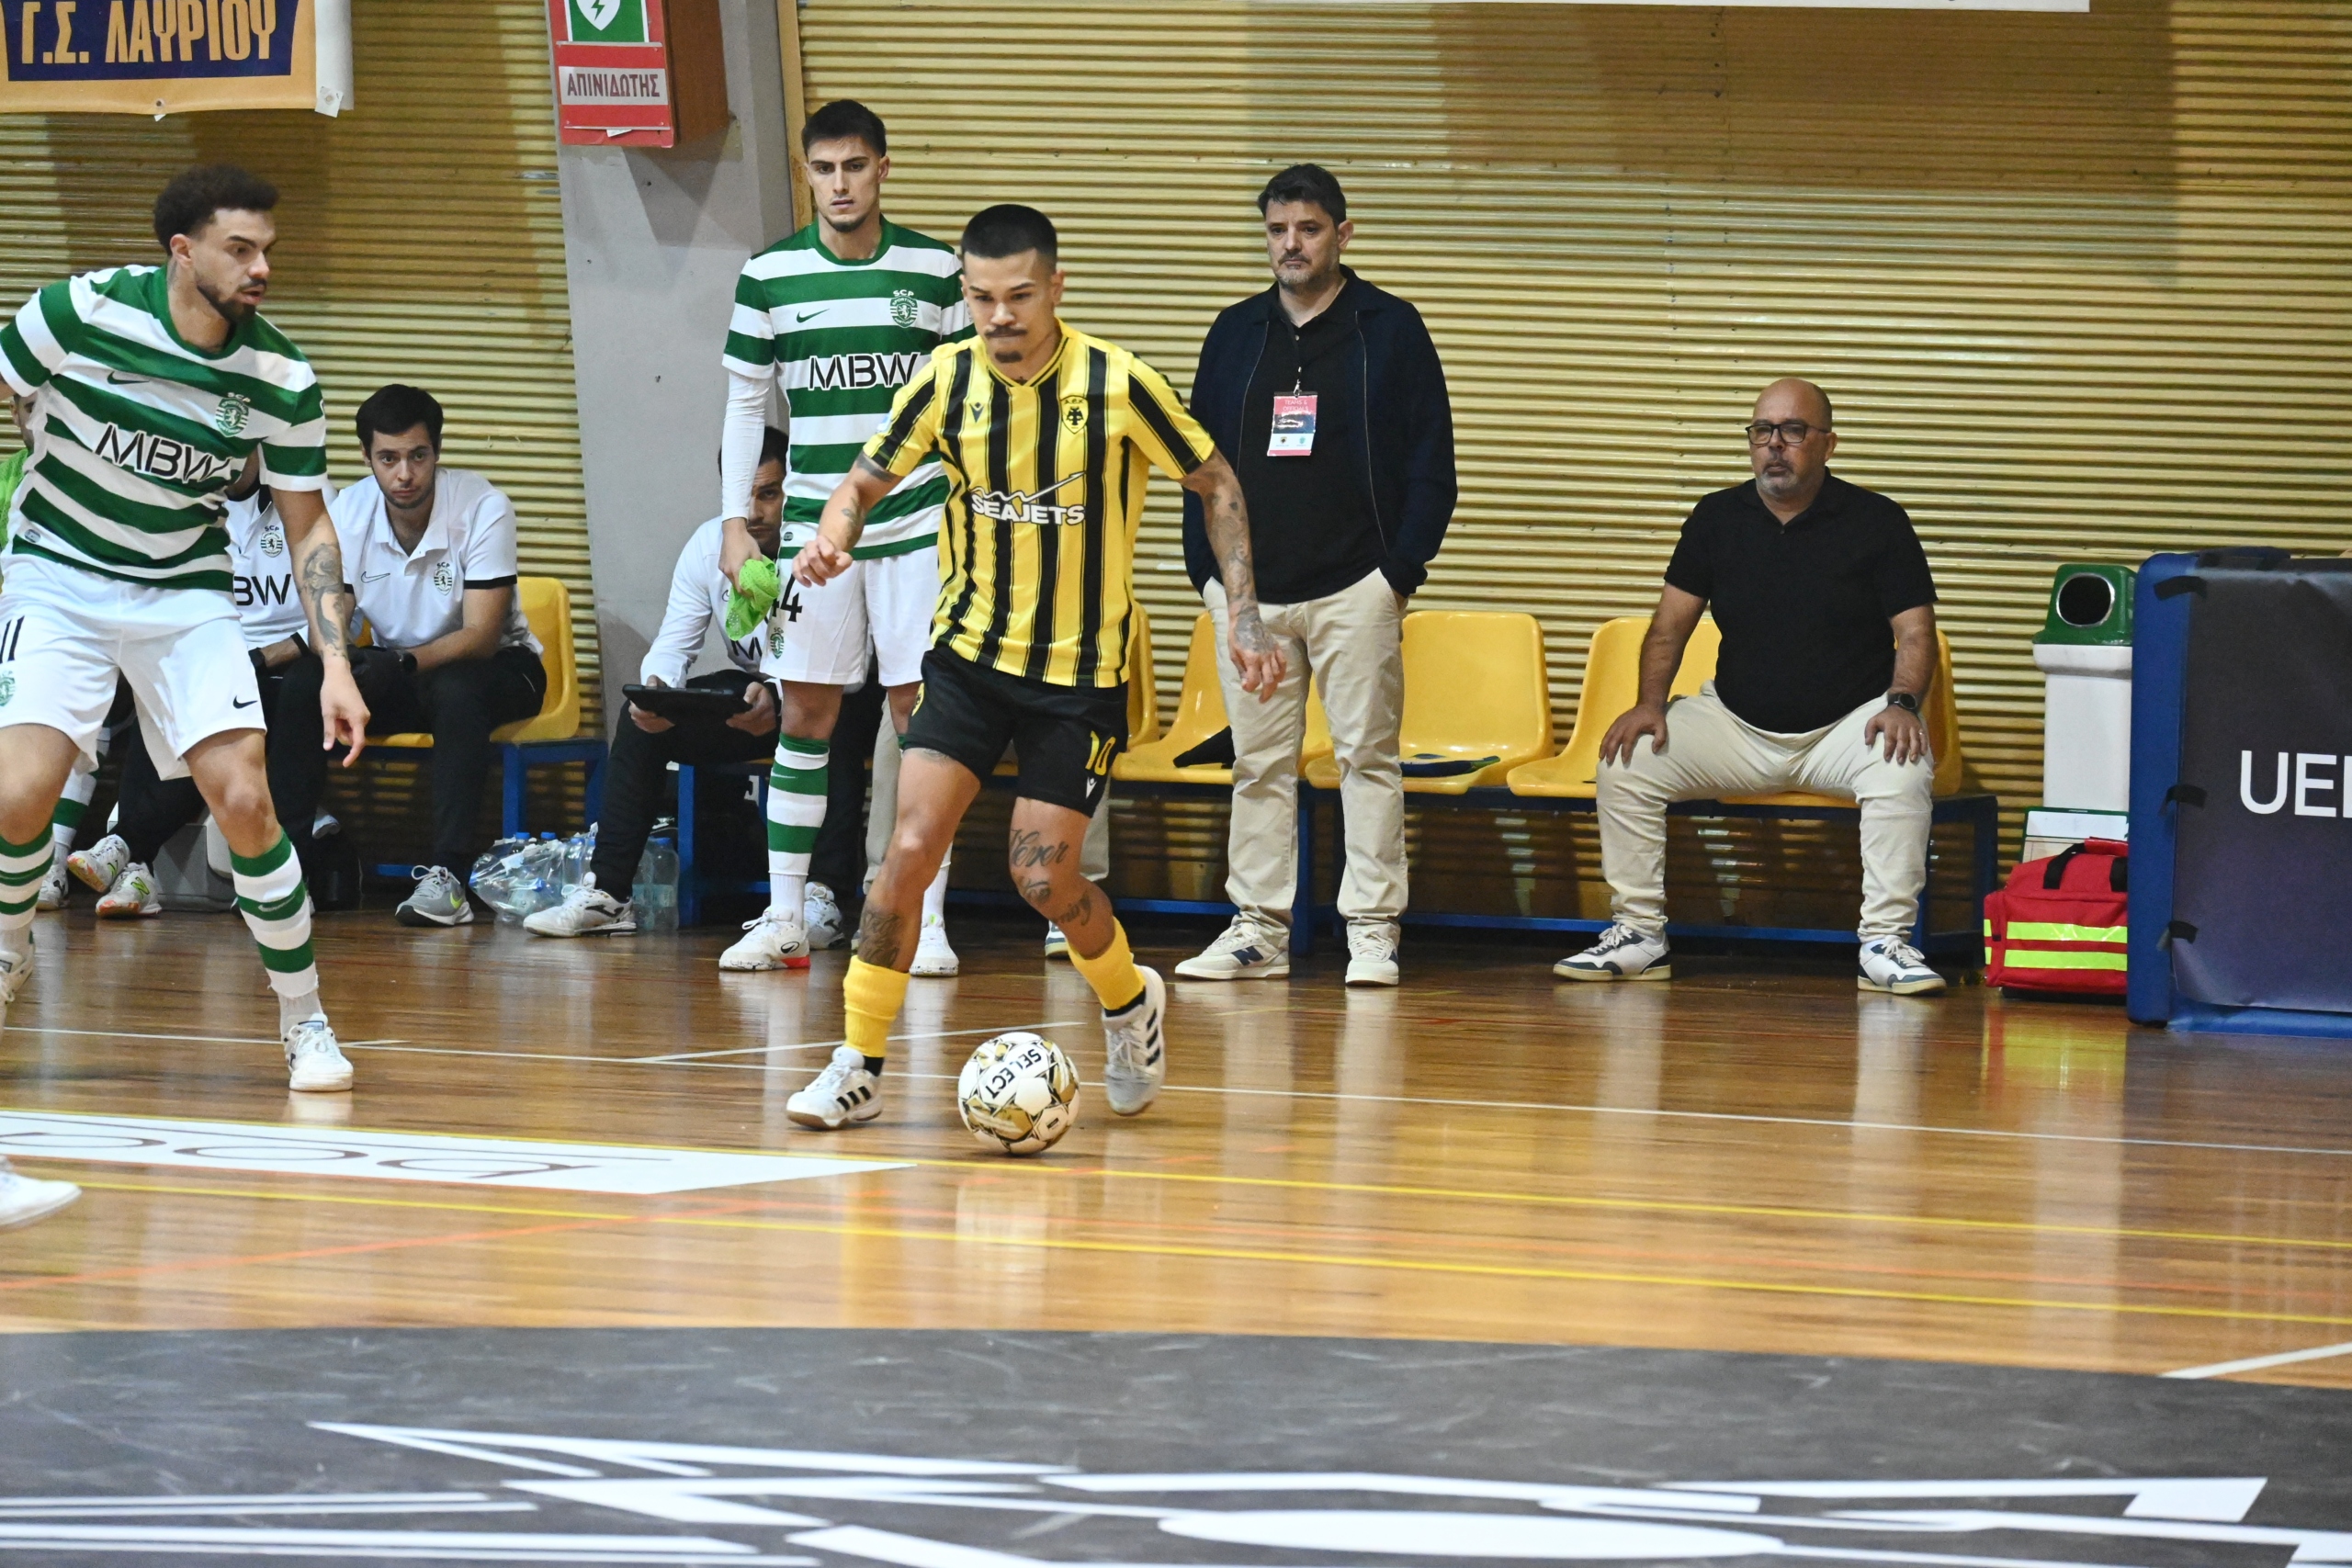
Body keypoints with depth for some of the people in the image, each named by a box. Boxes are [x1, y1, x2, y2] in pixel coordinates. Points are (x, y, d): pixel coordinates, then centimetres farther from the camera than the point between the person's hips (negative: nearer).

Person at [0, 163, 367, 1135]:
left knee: (243, 800, -14)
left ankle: (304, 1018, 4)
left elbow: (308, 525, 1)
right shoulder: (81, 312, -18)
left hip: (186, 595, 2)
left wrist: (335, 665, -7)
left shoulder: (283, 380, -10)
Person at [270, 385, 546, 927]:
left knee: (455, 690, -38)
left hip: (496, 665, -4)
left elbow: (481, 635, -25)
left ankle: (447, 874, -41)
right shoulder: (349, 512, -9)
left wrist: (404, 664, -41)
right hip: (399, 668, 4)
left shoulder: (483, 509, -21)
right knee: (302, 683, -22)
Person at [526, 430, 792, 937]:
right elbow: (674, 643, -2)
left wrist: (779, 699, -47)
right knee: (643, 721, -14)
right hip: (747, 688, 6)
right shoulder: (709, 544, -3)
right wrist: (657, 686, -28)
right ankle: (607, 893, -15)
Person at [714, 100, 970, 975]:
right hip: (814, 527, 1)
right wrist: (735, 523, 3)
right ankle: (782, 919, 8)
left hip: (918, 526, -1)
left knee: (921, 714, -3)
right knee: (805, 717, 3)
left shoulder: (935, 271, 0)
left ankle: (928, 922, 1)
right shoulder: (768, 276, 2)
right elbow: (744, 404, 9)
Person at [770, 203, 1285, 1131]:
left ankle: (1129, 1002, 28)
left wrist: (1244, 617, -7)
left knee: (1043, 878, -4)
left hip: (1082, 670, -2)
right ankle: (858, 1067, -1)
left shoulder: (1117, 385, -14)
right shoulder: (947, 380, -6)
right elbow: (868, 479, 6)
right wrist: (832, 538, -17)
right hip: (969, 654, 2)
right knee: (911, 847, -11)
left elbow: (1216, 484, -2)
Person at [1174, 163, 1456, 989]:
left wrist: (1403, 567, -6)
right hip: (1249, 589, 4)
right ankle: (1258, 928, 11)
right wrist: (1205, 565, 5)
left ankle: (1373, 929, -1)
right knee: (1258, 764, 5)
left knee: (1367, 755, -4)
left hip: (1355, 587, -3)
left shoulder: (1391, 330, 2)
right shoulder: (1236, 333, 13)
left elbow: (1431, 458, 1)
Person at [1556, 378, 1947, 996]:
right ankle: (1639, 933, -7)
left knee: (1904, 765, -35)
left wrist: (1902, 703, -24)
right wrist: (1649, 704, -10)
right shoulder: (1718, 518, 6)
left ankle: (1886, 945, -28)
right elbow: (1671, 623, 7)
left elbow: (1915, 631, -5)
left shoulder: (1876, 521, -3)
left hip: (1846, 724, -3)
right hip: (1736, 724, 3)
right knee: (1626, 761, -17)